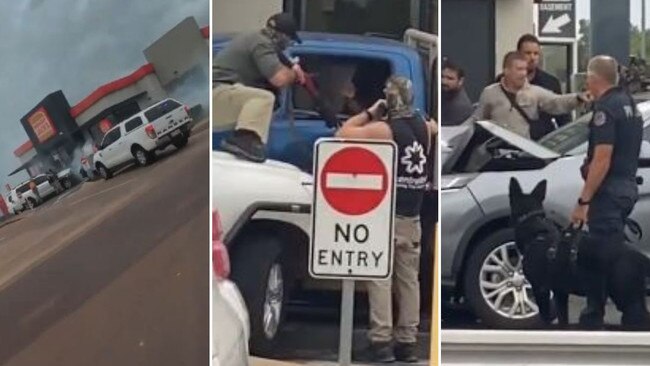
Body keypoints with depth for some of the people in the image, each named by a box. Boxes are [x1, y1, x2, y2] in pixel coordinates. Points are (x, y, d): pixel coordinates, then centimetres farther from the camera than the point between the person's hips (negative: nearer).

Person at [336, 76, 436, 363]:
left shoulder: (383, 130, -13)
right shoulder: (424, 128, 5)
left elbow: (343, 134, -6)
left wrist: (369, 113, 2)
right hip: (412, 218, 5)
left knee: (380, 279, -3)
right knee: (409, 280, 9)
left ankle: (382, 341, -8)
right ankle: (407, 342, 11)